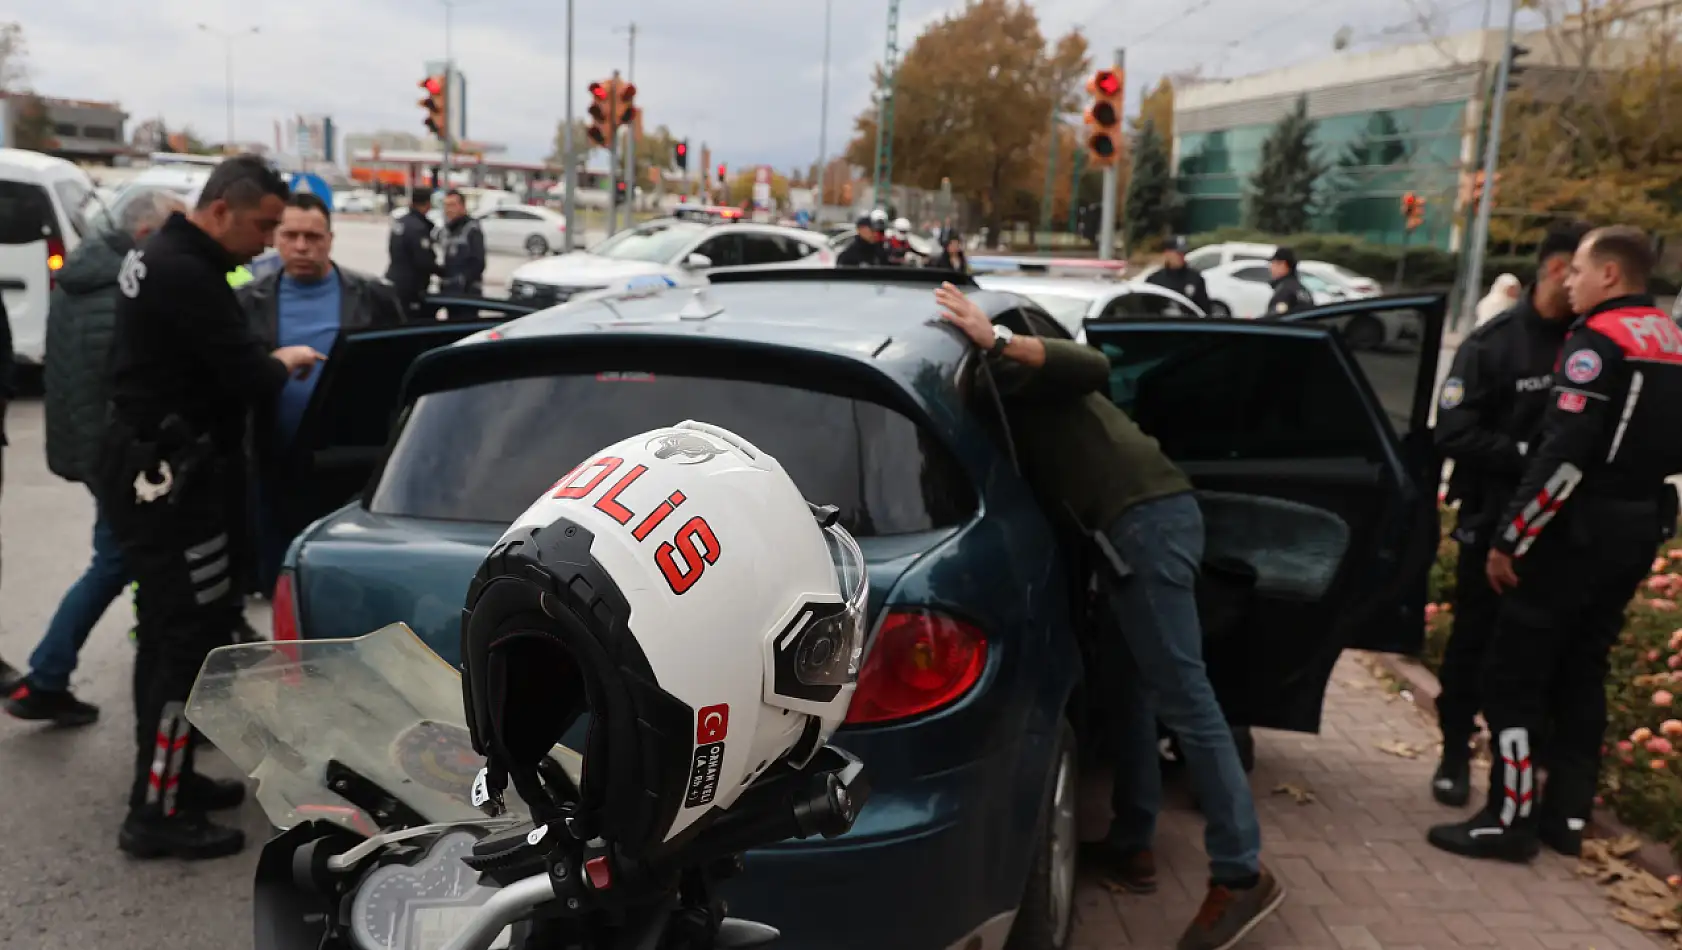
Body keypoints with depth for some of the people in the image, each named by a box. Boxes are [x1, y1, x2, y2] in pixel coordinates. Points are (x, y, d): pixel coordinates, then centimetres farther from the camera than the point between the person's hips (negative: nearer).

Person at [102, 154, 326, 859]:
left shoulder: (160, 256, 13)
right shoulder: (187, 274, -21)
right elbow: (249, 381, -23)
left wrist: (264, 360, 3)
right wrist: (285, 363, -3)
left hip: (150, 467, 11)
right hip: (171, 476, -11)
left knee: (171, 630, 18)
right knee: (191, 636, -6)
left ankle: (167, 776, 30)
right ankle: (156, 814, 1)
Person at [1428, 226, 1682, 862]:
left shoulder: (1598, 341, -16)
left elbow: (1563, 457, -23)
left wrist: (1509, 539, -19)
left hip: (1578, 528, -9)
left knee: (1513, 674, -3)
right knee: (1581, 672, 15)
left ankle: (1510, 819, 1)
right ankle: (1566, 815, 20)